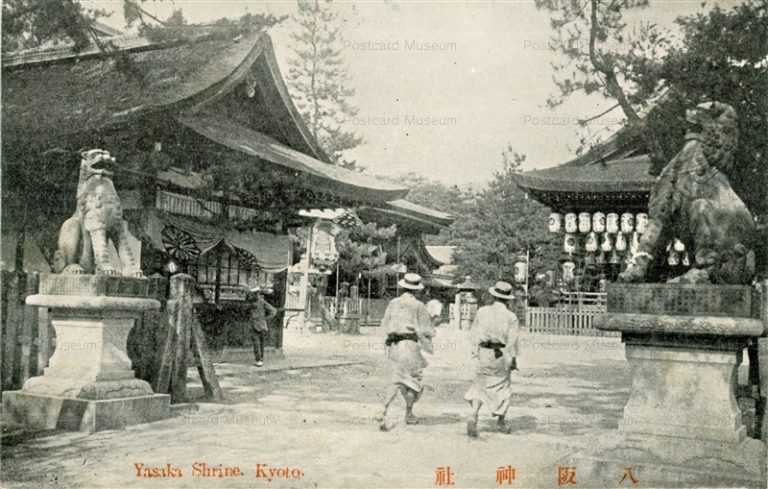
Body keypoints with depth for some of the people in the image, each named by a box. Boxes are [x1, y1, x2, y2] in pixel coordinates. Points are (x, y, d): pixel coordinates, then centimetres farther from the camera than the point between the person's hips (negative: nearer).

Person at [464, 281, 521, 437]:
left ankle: (473, 417, -11)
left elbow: (474, 333, 4)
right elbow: (513, 340, -10)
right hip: (502, 355, -1)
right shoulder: (511, 317, -7)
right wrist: (513, 359, -3)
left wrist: (475, 350, 15)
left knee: (480, 386, 10)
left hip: (484, 354, 1)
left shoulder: (482, 311, -1)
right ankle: (501, 421, 29)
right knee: (503, 387, 18)